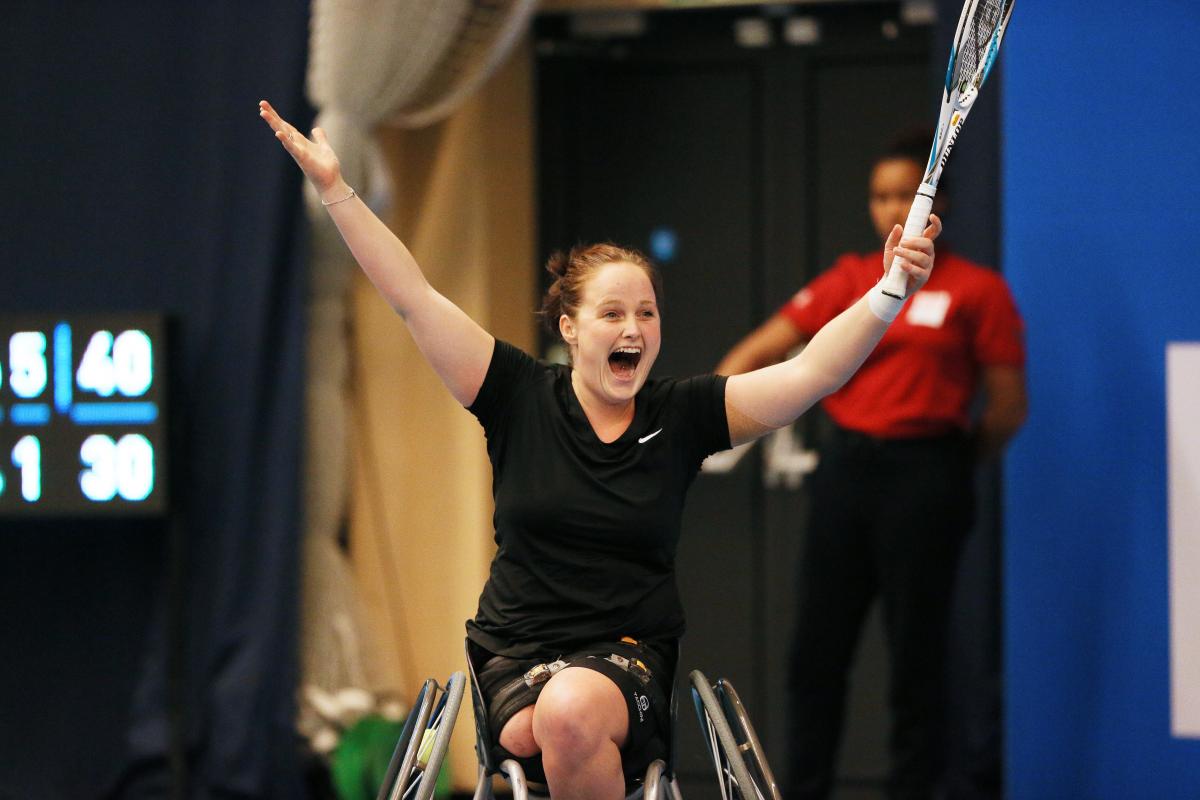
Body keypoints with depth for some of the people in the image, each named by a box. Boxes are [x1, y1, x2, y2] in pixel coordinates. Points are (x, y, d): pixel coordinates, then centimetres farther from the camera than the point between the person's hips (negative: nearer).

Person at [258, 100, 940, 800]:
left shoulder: (681, 415, 4)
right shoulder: (522, 398, 3)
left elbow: (810, 373, -4)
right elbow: (413, 297, 1)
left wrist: (891, 295, -18)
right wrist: (335, 190, -2)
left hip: (632, 656, 0)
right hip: (516, 655, 0)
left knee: (574, 710, -35)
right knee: (535, 730, -35)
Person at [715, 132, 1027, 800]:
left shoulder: (977, 291, -3)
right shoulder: (851, 280, 10)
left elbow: (1008, 408, -2)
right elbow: (764, 349, 6)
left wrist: (947, 465, 7)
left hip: (924, 475, -5)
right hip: (845, 465, 5)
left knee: (916, 652, 0)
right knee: (818, 646, 7)